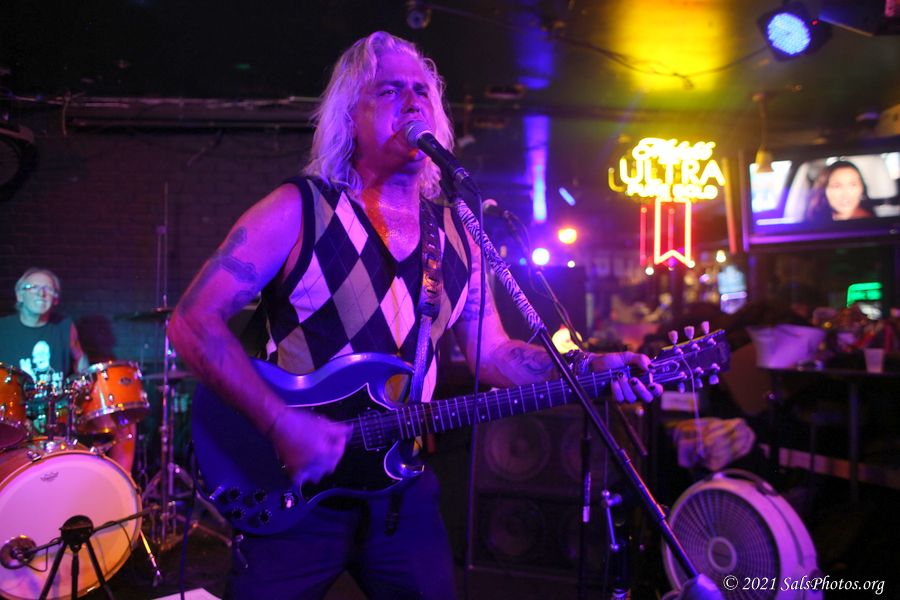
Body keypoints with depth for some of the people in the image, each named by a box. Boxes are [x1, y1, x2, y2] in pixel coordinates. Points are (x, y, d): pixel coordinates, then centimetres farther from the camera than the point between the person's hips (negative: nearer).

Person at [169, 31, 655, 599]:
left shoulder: (457, 233, 6)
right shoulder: (300, 210, -10)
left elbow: (492, 352, 8)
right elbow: (194, 321, -14)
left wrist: (588, 368, -7)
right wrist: (281, 422, -23)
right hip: (293, 489, -4)